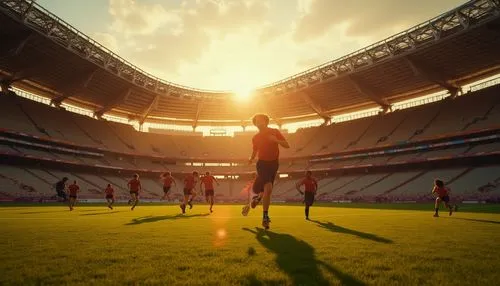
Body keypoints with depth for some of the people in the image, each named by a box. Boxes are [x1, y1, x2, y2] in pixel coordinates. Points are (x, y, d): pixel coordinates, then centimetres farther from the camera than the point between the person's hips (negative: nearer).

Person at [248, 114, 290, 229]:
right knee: (268, 188, -20)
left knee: (267, 191, 5)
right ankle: (265, 216, -5)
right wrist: (251, 159, -5)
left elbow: (287, 145, -7)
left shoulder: (275, 132, -2)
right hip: (262, 163, -1)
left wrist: (276, 140, -24)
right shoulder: (255, 138, 3)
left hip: (273, 164, 2)